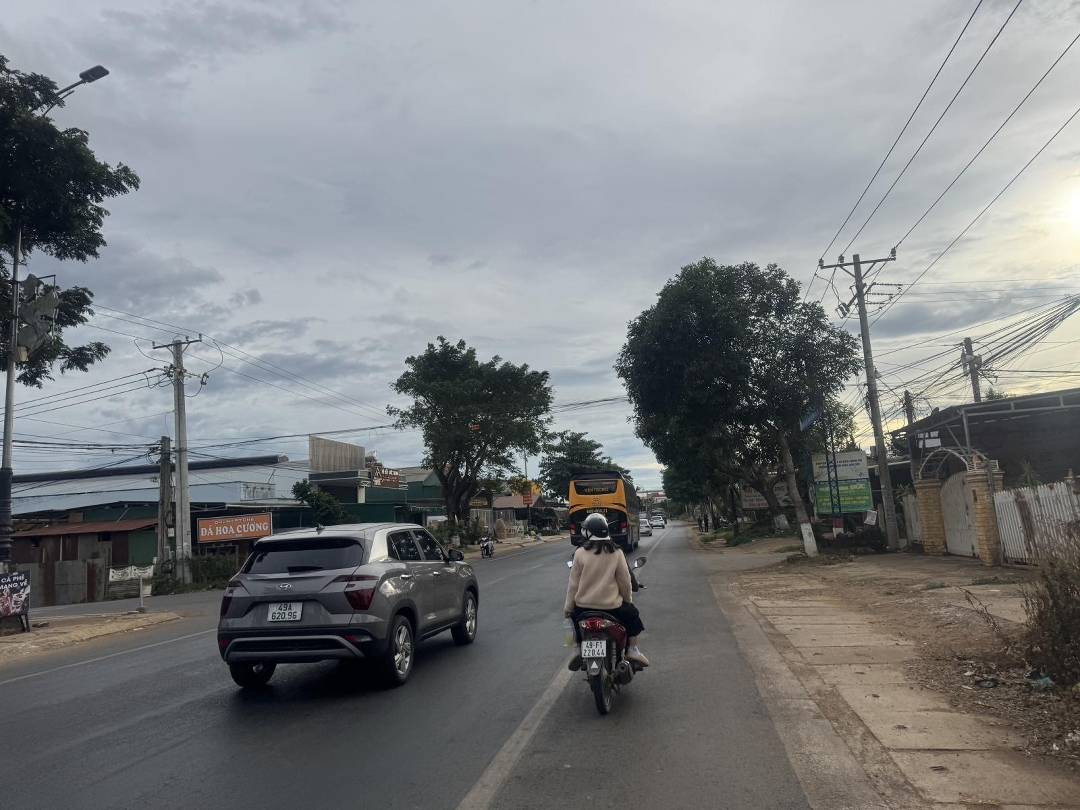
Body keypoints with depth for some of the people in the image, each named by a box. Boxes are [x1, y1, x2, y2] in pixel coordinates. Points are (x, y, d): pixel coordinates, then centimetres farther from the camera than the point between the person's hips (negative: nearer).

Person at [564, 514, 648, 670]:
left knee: (576, 615, 32)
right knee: (632, 614, 26)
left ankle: (580, 649, 17)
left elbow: (574, 583, -3)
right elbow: (625, 581, -1)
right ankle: (632, 649, 17)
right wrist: (628, 600, 18)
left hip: (584, 605, 1)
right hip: (611, 605, 0)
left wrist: (568, 607, 8)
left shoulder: (580, 552, -8)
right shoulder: (616, 552, -7)